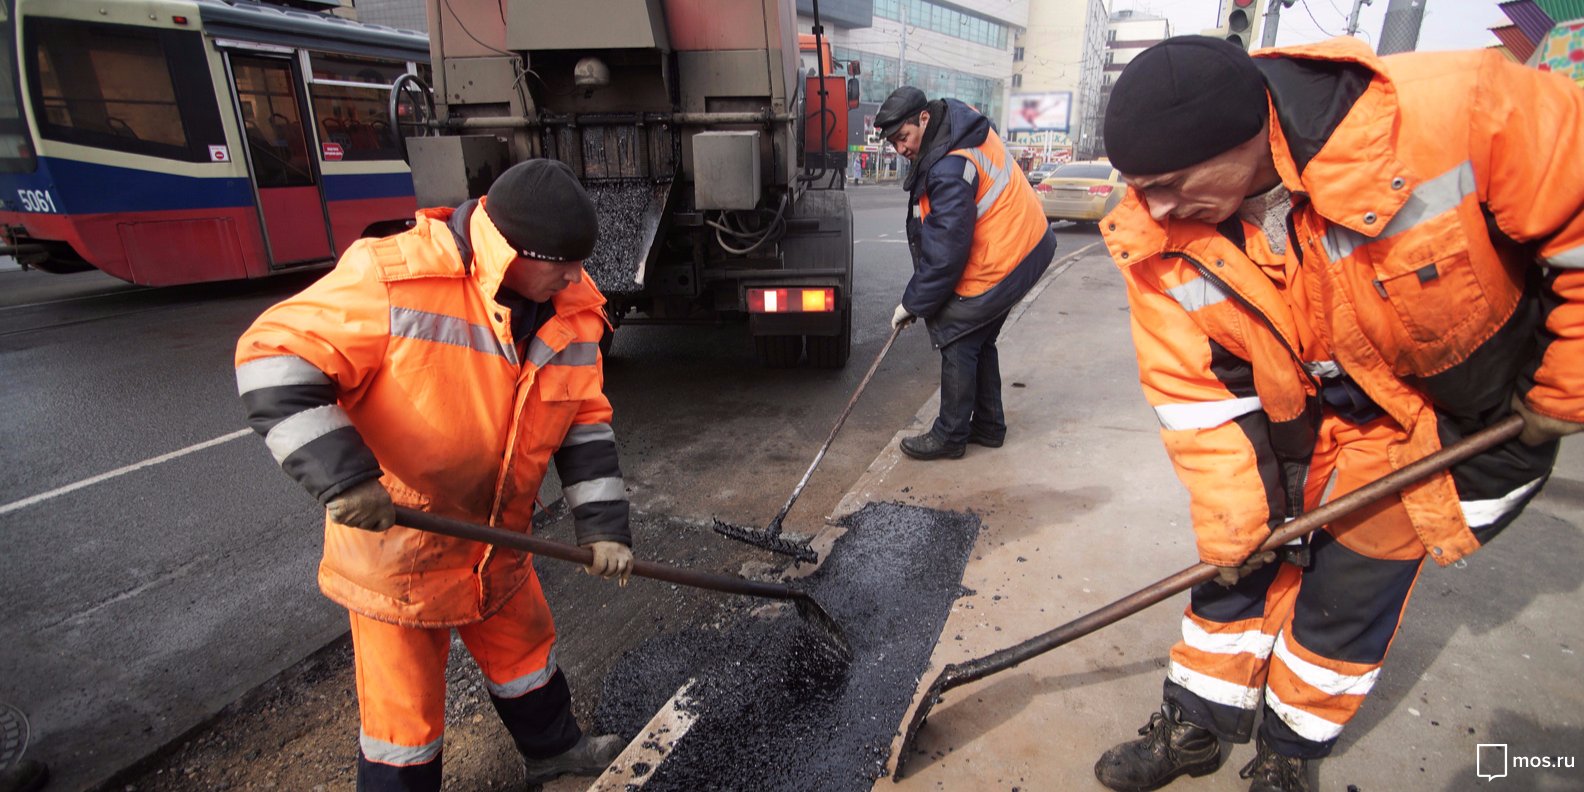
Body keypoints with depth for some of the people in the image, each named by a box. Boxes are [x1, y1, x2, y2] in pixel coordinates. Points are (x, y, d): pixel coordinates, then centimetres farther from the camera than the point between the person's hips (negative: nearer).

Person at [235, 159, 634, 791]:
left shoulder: (572, 309, -7)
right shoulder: (394, 278, -25)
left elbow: (586, 422, -3)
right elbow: (274, 360, -21)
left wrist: (603, 527, -9)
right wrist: (341, 475, -31)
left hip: (496, 544, 6)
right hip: (393, 549, -5)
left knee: (525, 650, 26)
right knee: (403, 711, 12)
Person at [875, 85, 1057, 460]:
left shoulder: (949, 170, -27)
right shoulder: (966, 127, 5)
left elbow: (945, 254, -25)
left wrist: (913, 303, -13)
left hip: (1000, 263, -10)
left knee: (954, 336, -2)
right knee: (978, 338, 18)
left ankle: (950, 436, 9)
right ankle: (988, 426, 29)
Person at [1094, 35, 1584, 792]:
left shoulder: (1453, 111, -32)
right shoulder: (1158, 238, -22)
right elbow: (1198, 391, -14)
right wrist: (1229, 519, -12)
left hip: (1467, 421, -2)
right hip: (1300, 424, 3)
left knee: (1347, 594, 4)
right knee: (1234, 565, 8)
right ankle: (1194, 728, 32)